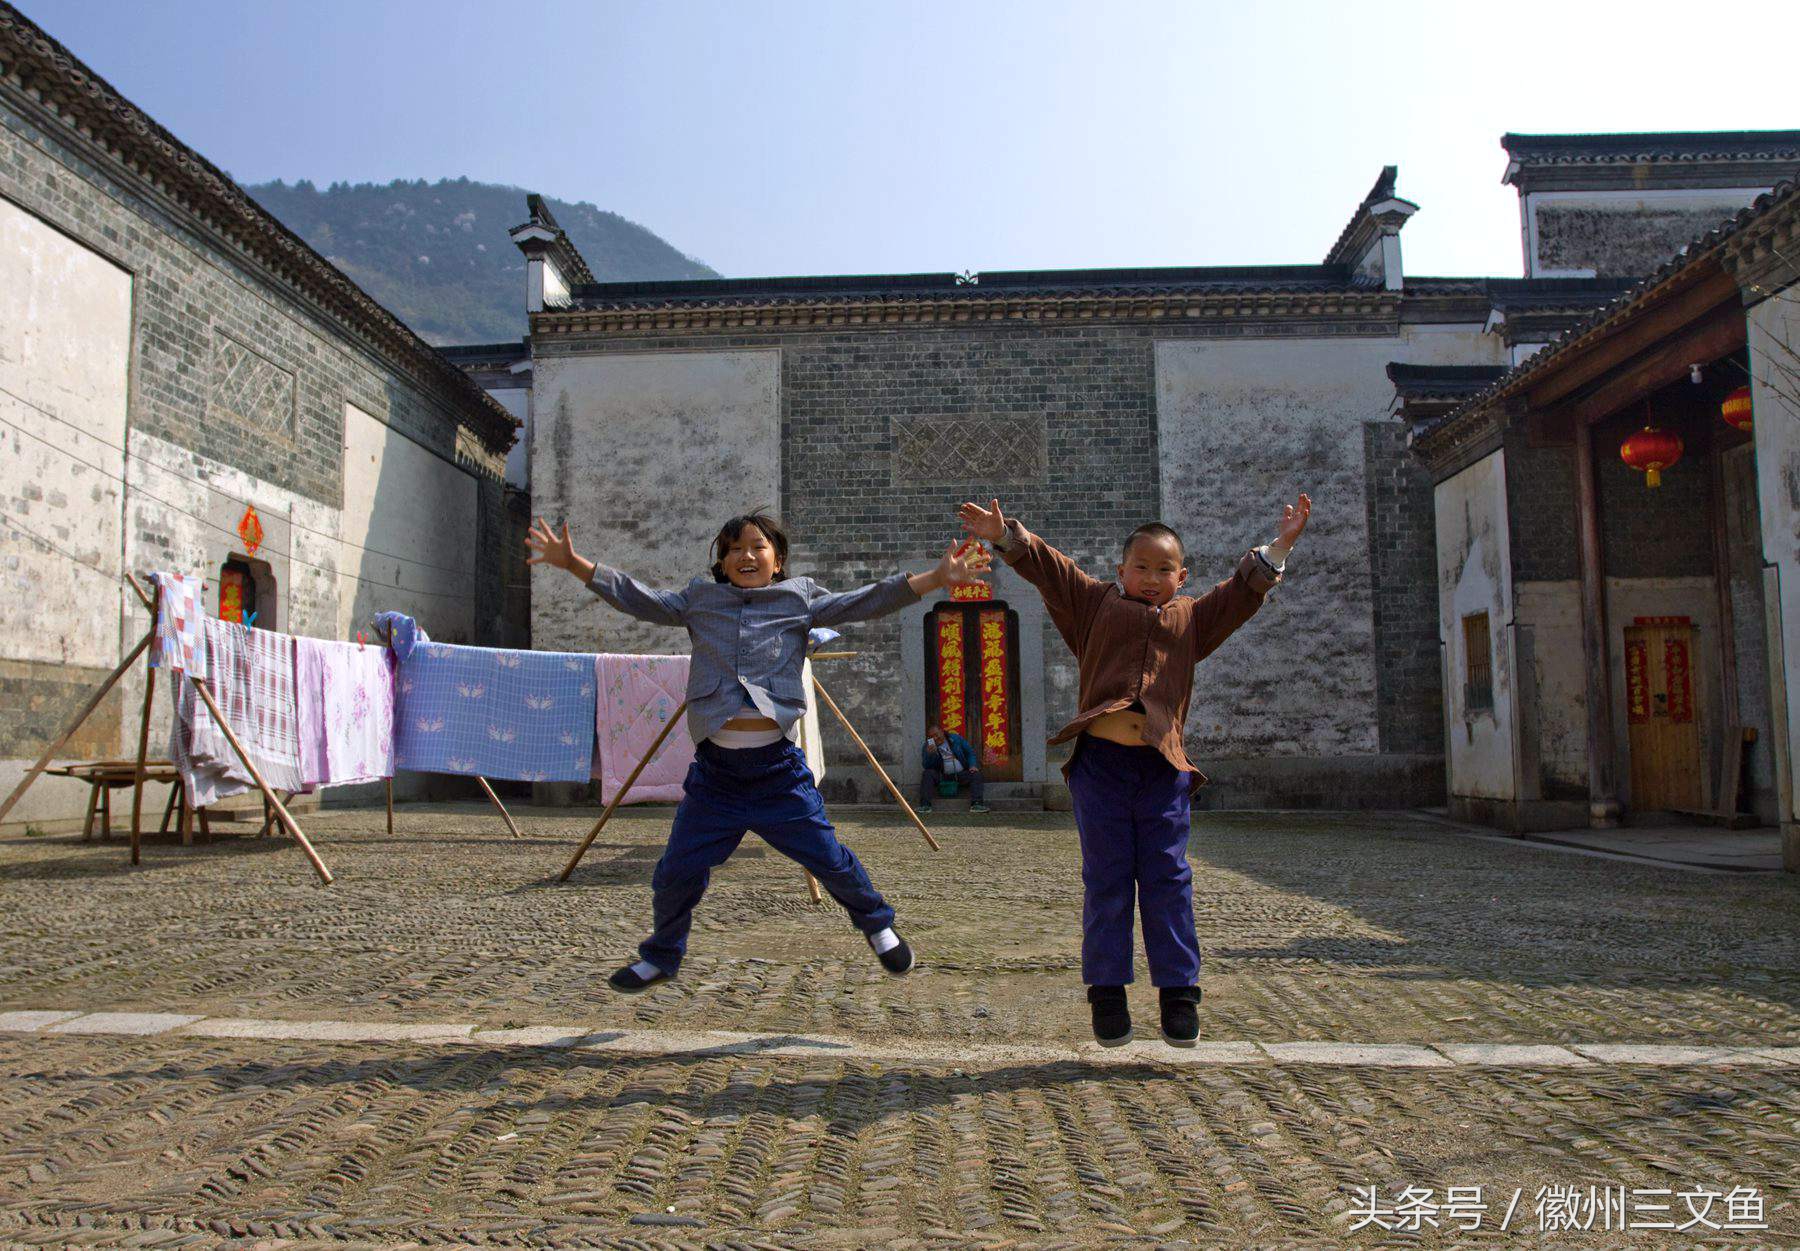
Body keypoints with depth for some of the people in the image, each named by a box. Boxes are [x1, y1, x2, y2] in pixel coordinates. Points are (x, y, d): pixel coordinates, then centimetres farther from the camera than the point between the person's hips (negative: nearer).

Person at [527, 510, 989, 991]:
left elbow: (864, 602, -1)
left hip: (778, 766, -1)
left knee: (828, 858, 4)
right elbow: (637, 598, 11)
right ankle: (661, 956, 31)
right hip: (715, 768, 2)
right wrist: (574, 563, 3)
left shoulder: (799, 599, 6)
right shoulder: (699, 601, 12)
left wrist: (936, 578, -10)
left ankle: (877, 924, 33)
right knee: (676, 873, 5)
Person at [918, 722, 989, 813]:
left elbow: (970, 752, 10)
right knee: (927, 774, -26)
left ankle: (976, 804, -33)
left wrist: (972, 765, -7)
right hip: (941, 775, -1)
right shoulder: (928, 746, 3)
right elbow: (926, 766, -6)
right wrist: (929, 754, -24)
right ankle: (925, 805, -31)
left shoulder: (956, 738, 6)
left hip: (961, 773, 1)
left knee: (976, 774, -23)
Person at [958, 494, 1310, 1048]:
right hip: (1100, 759, -1)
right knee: (1106, 881, 4)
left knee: (1167, 880, 4)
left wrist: (1278, 546, 5)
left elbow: (1242, 590, 14)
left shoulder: (1191, 618, 17)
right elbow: (1050, 570, 9)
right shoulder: (1097, 604, 13)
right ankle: (1107, 993, 12)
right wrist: (1007, 538, 0)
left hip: (1162, 764, 1)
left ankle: (1178, 992, 12)